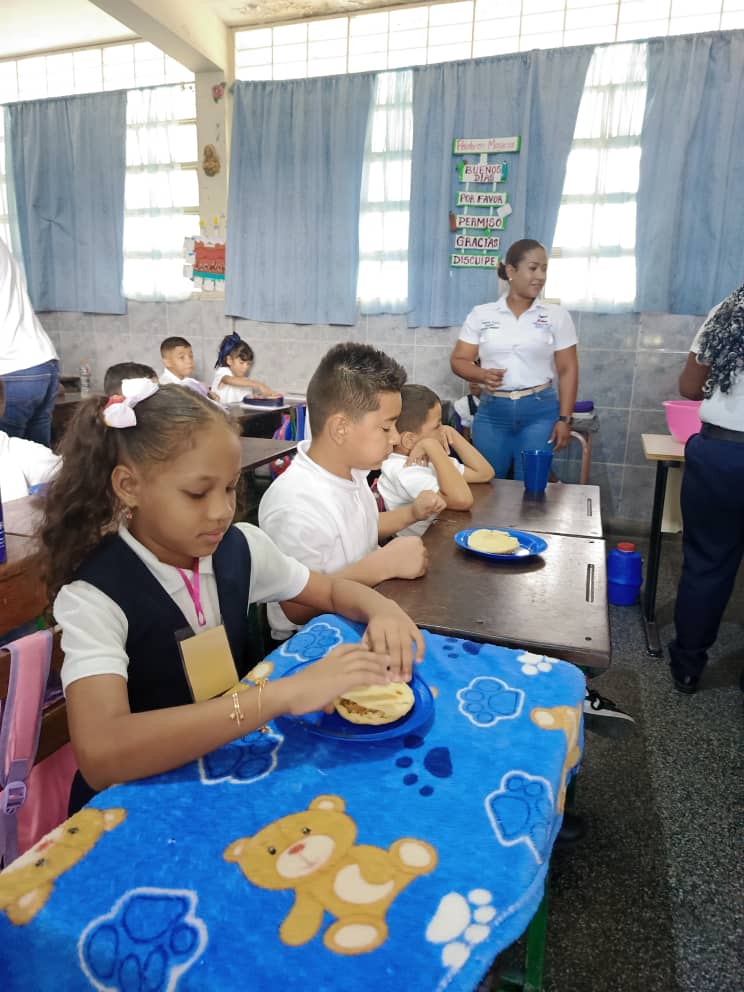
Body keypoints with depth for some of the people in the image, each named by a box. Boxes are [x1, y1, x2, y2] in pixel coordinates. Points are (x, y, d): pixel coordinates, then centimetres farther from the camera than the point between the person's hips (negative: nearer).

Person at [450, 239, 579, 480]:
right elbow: (458, 360, 5)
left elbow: (567, 370, 3)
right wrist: (482, 375, -16)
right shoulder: (481, 314, 3)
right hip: (491, 411, 1)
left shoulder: (557, 315, 3)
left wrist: (564, 419, -2)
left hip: (540, 411, -1)